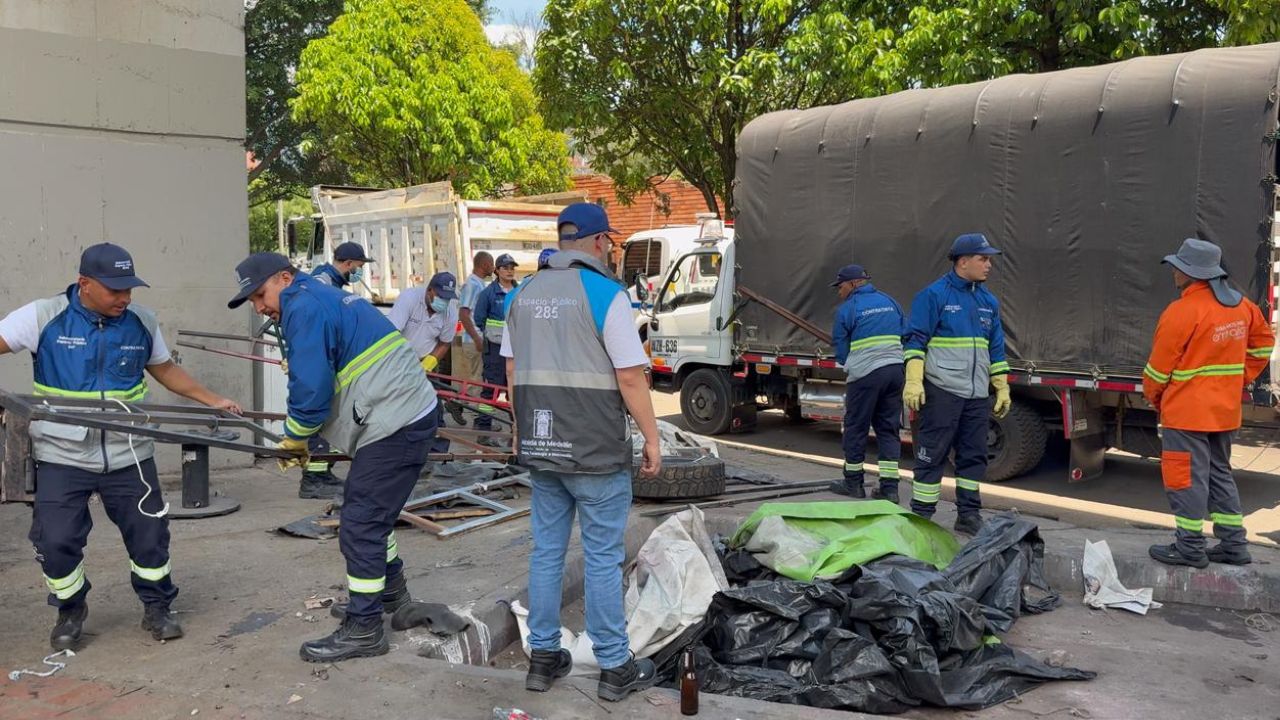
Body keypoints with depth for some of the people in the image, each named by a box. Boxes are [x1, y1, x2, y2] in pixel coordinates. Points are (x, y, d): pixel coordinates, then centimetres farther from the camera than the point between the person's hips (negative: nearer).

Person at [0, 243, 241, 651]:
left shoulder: (142, 322, 1)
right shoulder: (43, 317, -8)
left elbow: (165, 370, 14)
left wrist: (213, 401, 10)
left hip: (129, 455, 2)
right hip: (62, 455, -2)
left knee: (150, 533, 6)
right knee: (55, 541, -1)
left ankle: (157, 609, 26)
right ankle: (70, 612, 26)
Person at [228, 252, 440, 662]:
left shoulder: (304, 308, -12)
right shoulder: (325, 298, 19)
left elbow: (311, 388, -19)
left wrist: (293, 440, -2)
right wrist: (301, 437, 19)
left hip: (394, 426, -11)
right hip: (410, 415, 11)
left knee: (360, 525, -4)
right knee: (372, 513, 25)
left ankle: (363, 629, 5)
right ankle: (391, 590, 43)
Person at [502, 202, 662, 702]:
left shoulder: (523, 294, 8)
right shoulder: (605, 293, -11)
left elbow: (513, 372, 13)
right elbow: (631, 377, -14)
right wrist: (652, 439, -4)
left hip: (540, 447, 6)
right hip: (596, 451, -6)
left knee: (546, 550, 14)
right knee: (603, 558, 3)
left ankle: (543, 657, 21)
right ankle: (614, 668, 13)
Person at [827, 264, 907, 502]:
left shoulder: (847, 308, -2)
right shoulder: (889, 302, 14)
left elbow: (841, 350, 3)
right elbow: (905, 336, 15)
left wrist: (848, 366, 20)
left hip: (865, 374, -5)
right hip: (896, 370, 6)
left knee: (856, 427, 7)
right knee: (889, 429, 9)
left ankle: (853, 482, 16)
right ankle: (889, 487, 7)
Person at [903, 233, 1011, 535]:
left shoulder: (988, 301, 14)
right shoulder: (934, 295, -6)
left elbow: (996, 349, 20)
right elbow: (915, 340, -9)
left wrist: (1002, 388, 17)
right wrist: (913, 381, -17)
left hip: (977, 394, 7)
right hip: (942, 391, -7)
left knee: (974, 456, 10)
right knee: (932, 455, -3)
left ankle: (969, 514, 21)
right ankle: (921, 515, 5)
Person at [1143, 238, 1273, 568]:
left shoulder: (1182, 312, -19)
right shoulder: (1241, 306, 6)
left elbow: (1159, 368, -13)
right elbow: (1262, 344, 19)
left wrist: (1153, 397, 4)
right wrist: (1239, 380, 19)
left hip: (1186, 412, -8)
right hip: (1225, 410, 8)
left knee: (1186, 478, 1)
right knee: (1219, 473, 18)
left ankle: (1190, 547, 7)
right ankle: (1233, 544, 23)